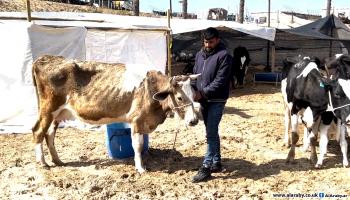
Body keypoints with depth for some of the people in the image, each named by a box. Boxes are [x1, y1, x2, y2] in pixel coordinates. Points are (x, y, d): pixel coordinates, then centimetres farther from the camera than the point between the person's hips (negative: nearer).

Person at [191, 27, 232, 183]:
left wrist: (203, 93, -21)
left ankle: (206, 167, -3)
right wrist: (193, 91, -5)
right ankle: (216, 163, 26)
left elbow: (220, 80, -18)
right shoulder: (200, 55, 11)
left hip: (217, 101, -7)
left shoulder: (224, 56, -11)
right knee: (212, 132, 15)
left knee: (211, 133, -7)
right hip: (203, 100, 7)